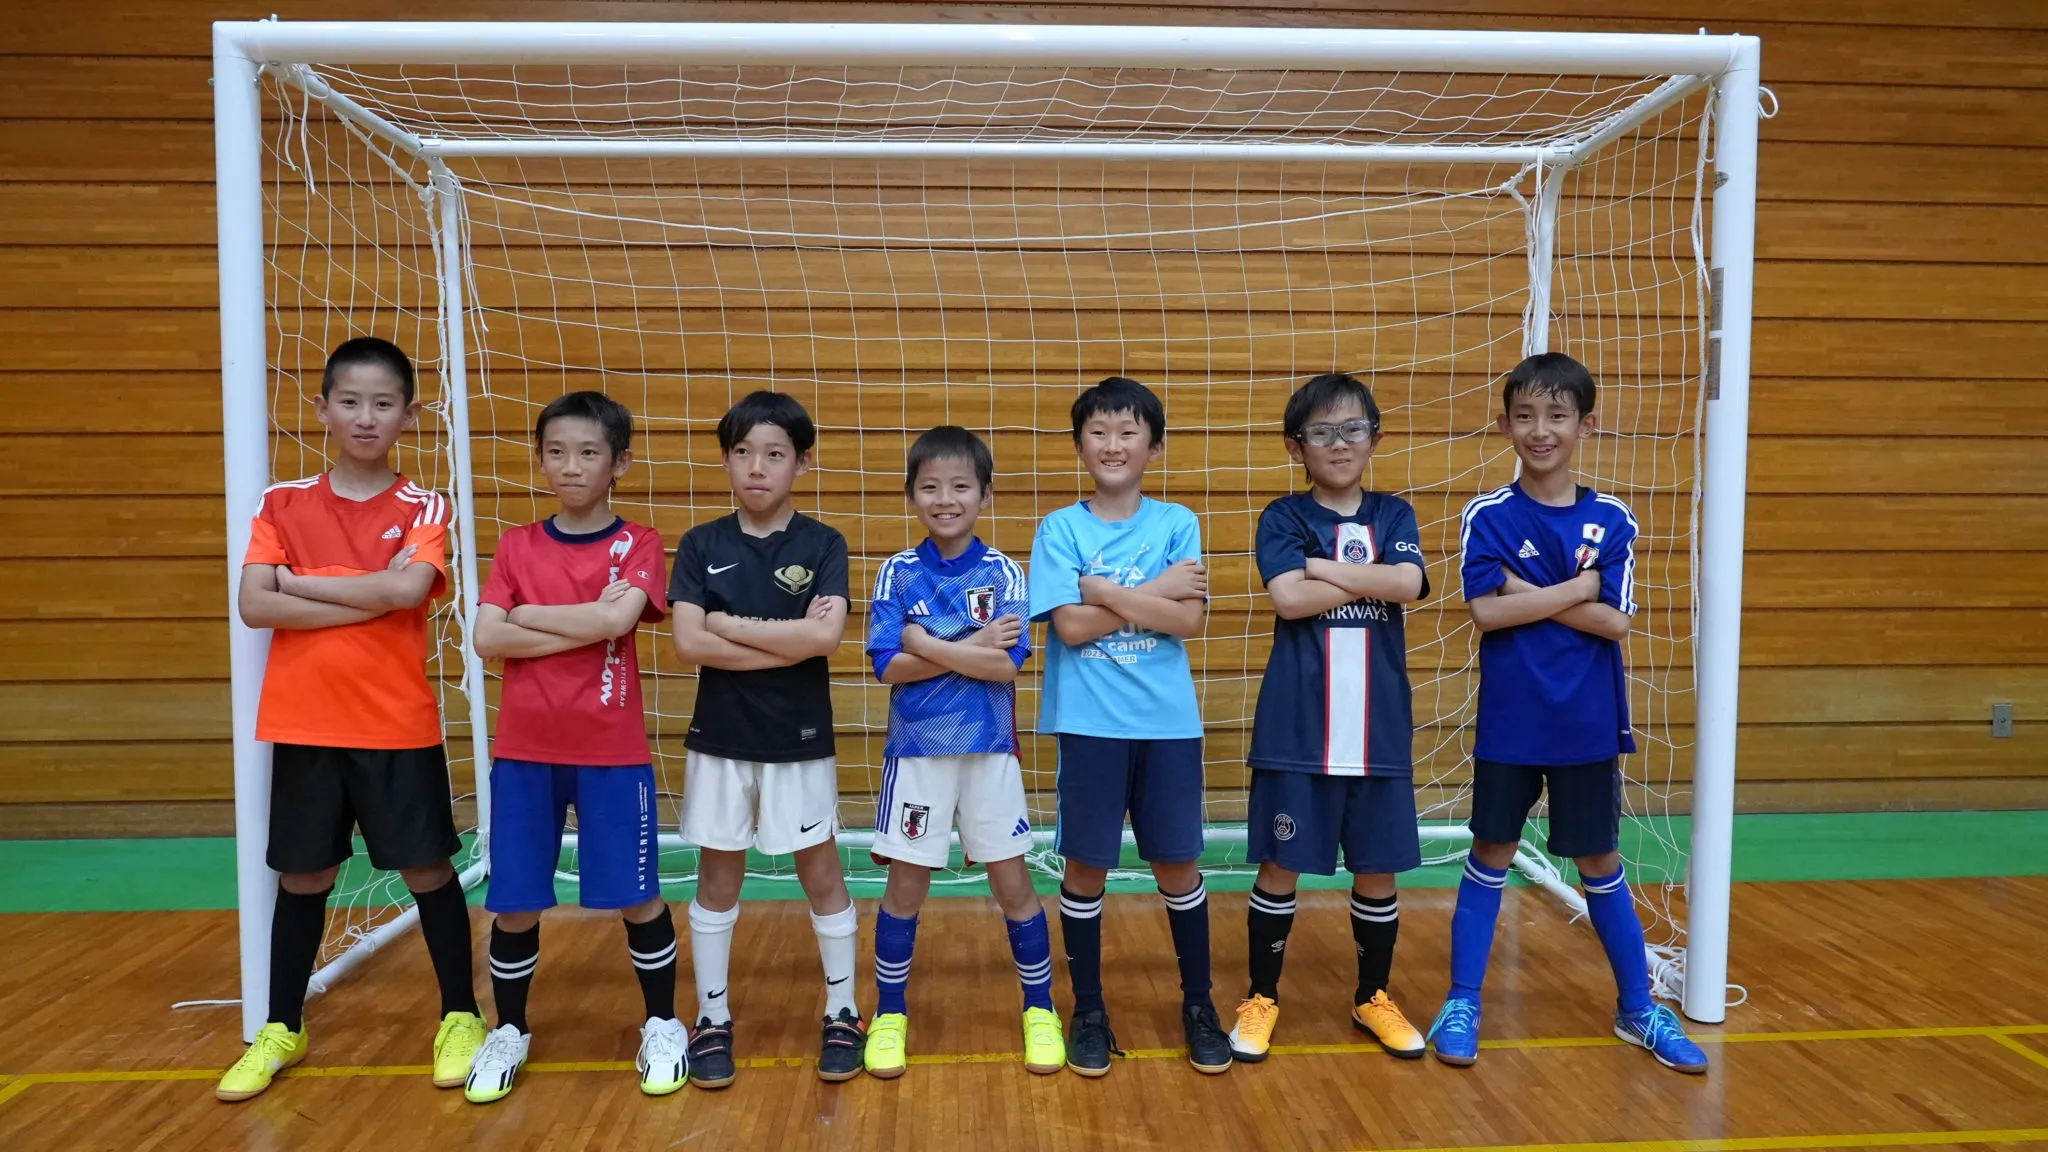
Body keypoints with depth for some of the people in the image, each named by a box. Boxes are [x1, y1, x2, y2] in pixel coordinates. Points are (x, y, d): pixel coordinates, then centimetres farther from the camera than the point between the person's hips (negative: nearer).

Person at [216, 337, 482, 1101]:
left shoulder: (423, 508, -2)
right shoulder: (283, 504, 3)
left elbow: (406, 590, -20)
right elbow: (253, 606, -9)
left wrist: (297, 581, -11)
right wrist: (370, 598, -16)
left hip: (399, 725, -2)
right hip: (302, 724, 2)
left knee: (427, 870, 6)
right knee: (302, 877, 13)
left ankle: (460, 1016, 22)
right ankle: (281, 1029, 30)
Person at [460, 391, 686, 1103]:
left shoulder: (638, 544, -1)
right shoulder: (516, 546, 6)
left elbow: (618, 619, -19)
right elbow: (487, 639, -6)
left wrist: (529, 614, -9)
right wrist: (585, 627, -14)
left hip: (612, 751, -2)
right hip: (524, 750, 2)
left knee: (637, 896, 4)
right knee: (514, 904, 9)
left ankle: (662, 1025, 25)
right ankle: (508, 1032, 30)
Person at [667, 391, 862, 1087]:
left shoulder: (822, 545, -5)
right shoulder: (701, 546, -1)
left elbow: (825, 638, -19)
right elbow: (688, 644, -13)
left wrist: (731, 624, -15)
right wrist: (789, 642, -16)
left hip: (800, 741, -1)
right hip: (720, 737, 2)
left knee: (821, 874, 9)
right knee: (718, 877, 12)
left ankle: (843, 1015, 24)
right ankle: (713, 1019, 27)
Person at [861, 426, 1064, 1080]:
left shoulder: (1003, 572, -3)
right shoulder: (898, 572, -1)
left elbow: (1009, 664, -14)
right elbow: (887, 666, -11)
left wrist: (928, 644, -15)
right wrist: (971, 648, -15)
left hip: (989, 750, 0)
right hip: (916, 751, 0)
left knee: (1012, 882, 8)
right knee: (905, 885, 9)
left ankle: (1041, 1010, 25)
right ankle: (889, 1015, 26)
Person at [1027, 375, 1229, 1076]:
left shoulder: (1177, 523, 2)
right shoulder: (1061, 528, -1)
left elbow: (1189, 619, -9)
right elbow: (1071, 625, -12)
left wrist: (1105, 591, -13)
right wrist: (1152, 594, -10)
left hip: (1168, 722, 1)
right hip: (1089, 724, -1)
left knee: (1178, 864, 10)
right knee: (1087, 867, 8)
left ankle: (1198, 1004, 28)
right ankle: (1088, 1009, 25)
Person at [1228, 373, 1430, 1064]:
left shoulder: (1393, 515, 9)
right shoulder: (1283, 517, 0)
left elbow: (1409, 584, -10)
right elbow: (1288, 598, -17)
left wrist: (1321, 566, -11)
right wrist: (1372, 579, -10)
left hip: (1380, 728, 3)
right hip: (1297, 728, -3)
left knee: (1377, 871, 12)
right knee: (1281, 867, 5)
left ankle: (1373, 998, 31)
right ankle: (1260, 1000, 22)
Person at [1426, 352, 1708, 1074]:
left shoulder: (1611, 520, -1)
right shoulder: (1488, 516, -5)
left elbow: (1615, 623, -9)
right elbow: (1486, 612, -16)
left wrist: (1526, 592, -14)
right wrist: (1577, 589, -13)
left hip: (1588, 724, 1)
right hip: (1509, 721, -1)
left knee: (1599, 864, 13)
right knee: (1490, 857, 9)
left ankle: (1639, 1009, 30)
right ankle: (1462, 1005, 21)